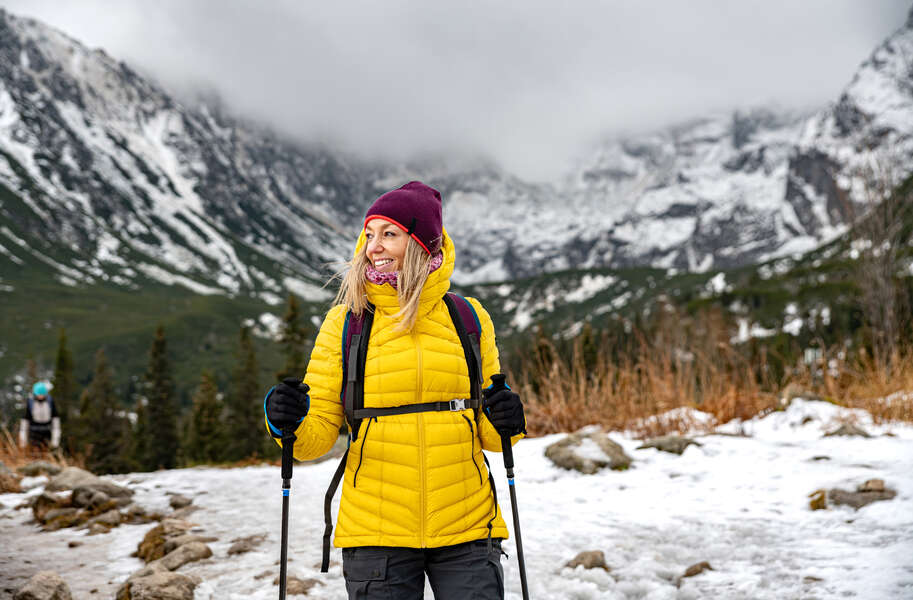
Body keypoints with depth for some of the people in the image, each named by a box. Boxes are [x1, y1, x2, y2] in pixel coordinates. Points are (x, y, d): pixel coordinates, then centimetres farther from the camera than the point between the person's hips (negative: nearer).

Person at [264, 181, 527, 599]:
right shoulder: (346, 321, 2)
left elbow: (487, 432, 12)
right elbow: (318, 434, 1)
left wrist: (503, 422, -9)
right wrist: (289, 424, -19)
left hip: (466, 531, 1)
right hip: (377, 534, -1)